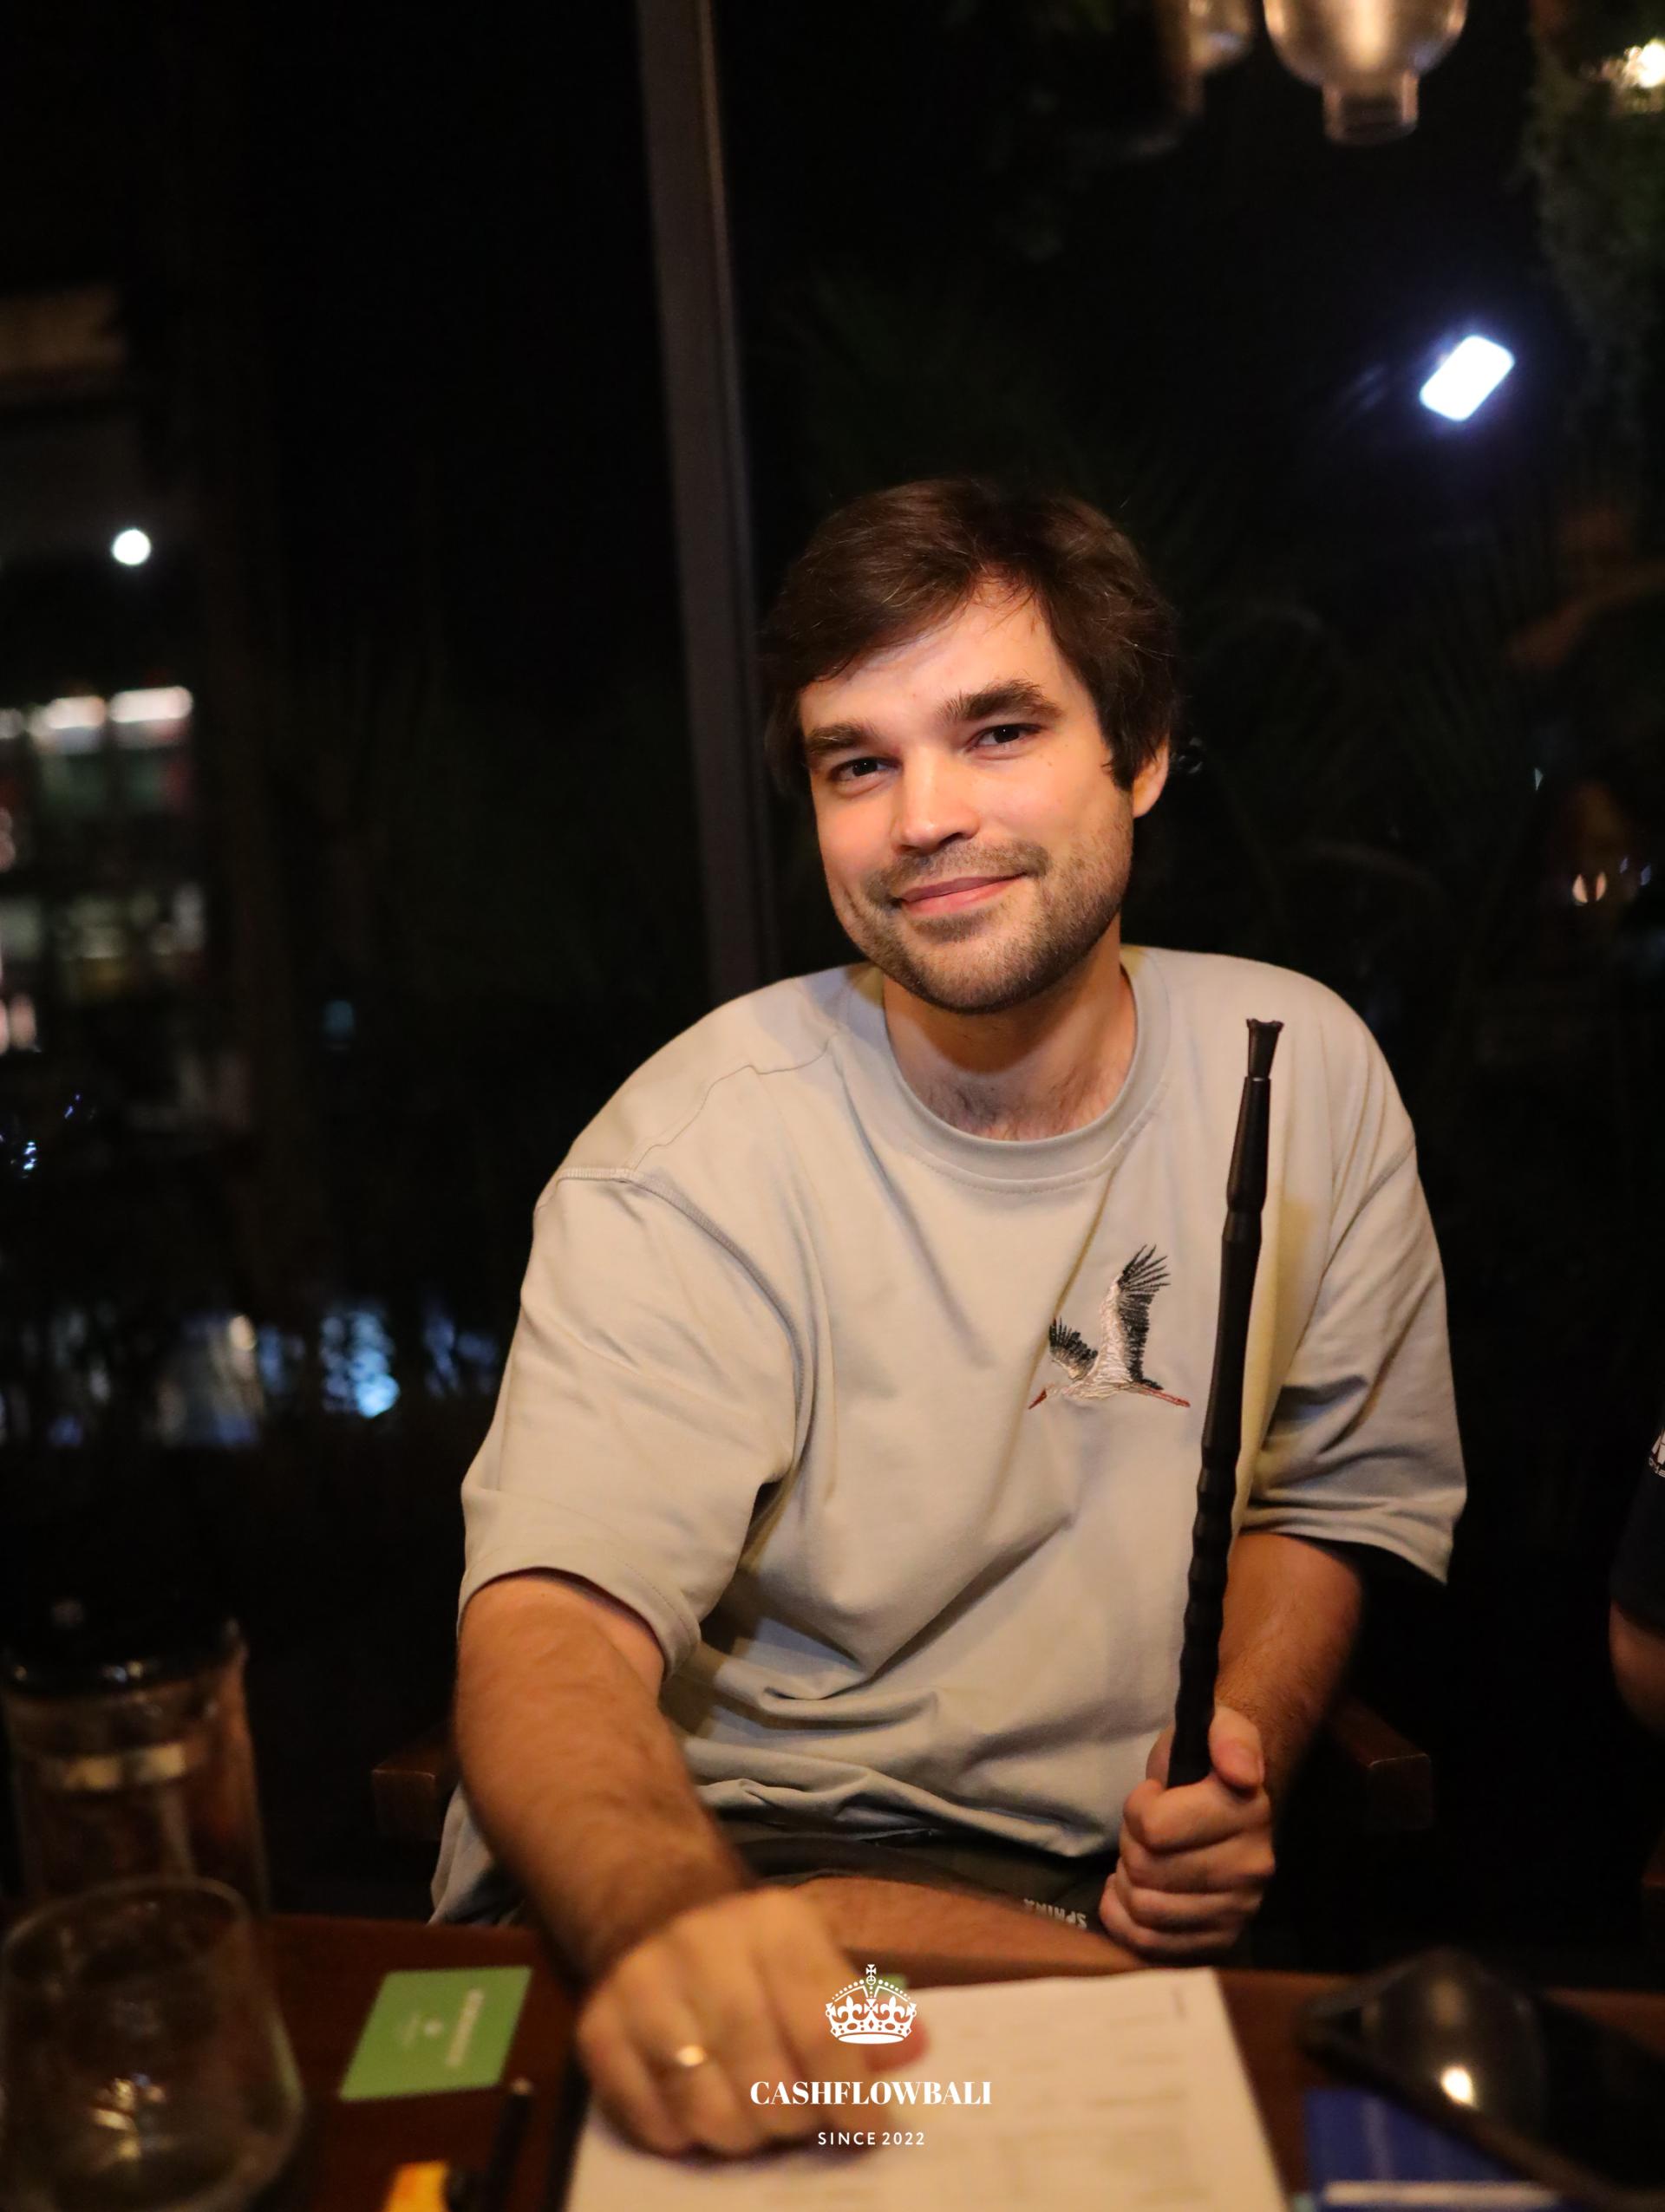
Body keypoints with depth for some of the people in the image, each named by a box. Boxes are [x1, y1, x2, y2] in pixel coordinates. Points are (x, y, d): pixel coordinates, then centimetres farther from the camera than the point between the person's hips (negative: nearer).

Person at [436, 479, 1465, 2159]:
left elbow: (1333, 1493, 12)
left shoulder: (1304, 1072, -1)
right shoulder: (697, 1157, -15)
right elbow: (554, 1625, -26)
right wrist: (670, 1922, -49)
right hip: (720, 1856, -4)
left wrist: (1245, 1757, -8)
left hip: (1094, 1888, 4)